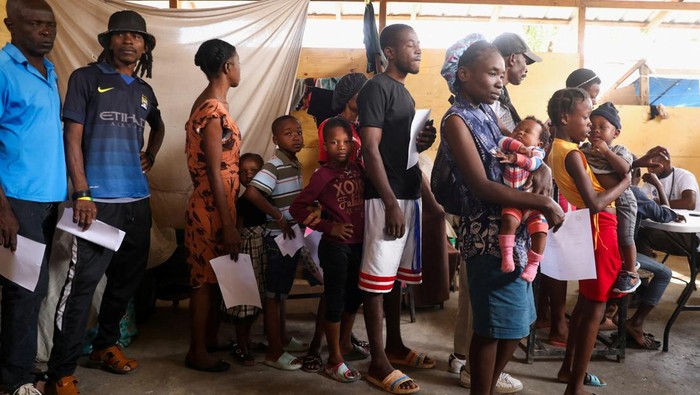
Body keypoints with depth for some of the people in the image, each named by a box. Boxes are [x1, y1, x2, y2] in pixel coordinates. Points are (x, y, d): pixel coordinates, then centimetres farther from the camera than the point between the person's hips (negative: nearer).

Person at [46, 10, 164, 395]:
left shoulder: (144, 90, 16)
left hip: (137, 200, 6)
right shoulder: (86, 78, 1)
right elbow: (72, 136, -6)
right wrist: (82, 194, -14)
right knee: (81, 284, -7)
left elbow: (158, 125, 38)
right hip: (99, 200, -6)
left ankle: (105, 347, 30)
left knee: (127, 279, 12)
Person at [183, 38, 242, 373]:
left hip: (214, 206, 10)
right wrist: (228, 225, -20)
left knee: (214, 276, 18)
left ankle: (211, 339, 32)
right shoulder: (213, 109, -19)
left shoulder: (210, 103, 11)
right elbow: (215, 173, -21)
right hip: (211, 208, -10)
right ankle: (197, 352, 15)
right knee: (206, 279, 2)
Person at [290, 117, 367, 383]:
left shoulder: (358, 169, 3)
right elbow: (297, 208, -12)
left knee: (354, 295, 18)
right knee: (335, 299, 2)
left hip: (358, 243, 6)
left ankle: (344, 344, 39)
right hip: (335, 245, -6)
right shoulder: (323, 175, -12)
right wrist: (327, 227, -14)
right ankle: (335, 360, 14)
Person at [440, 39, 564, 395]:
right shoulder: (457, 120, -12)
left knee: (515, 324, 17)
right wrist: (543, 204, -18)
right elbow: (482, 187, -20)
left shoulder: (487, 112, 14)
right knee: (493, 327, 2)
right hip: (489, 236, -9)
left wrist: (542, 168, 0)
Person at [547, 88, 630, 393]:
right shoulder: (572, 154, -22)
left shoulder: (558, 149, 6)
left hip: (592, 229, 9)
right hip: (599, 229, -9)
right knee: (595, 309, -1)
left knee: (585, 302, 19)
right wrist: (626, 181, -14)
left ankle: (569, 369, 32)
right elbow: (595, 203, -27)